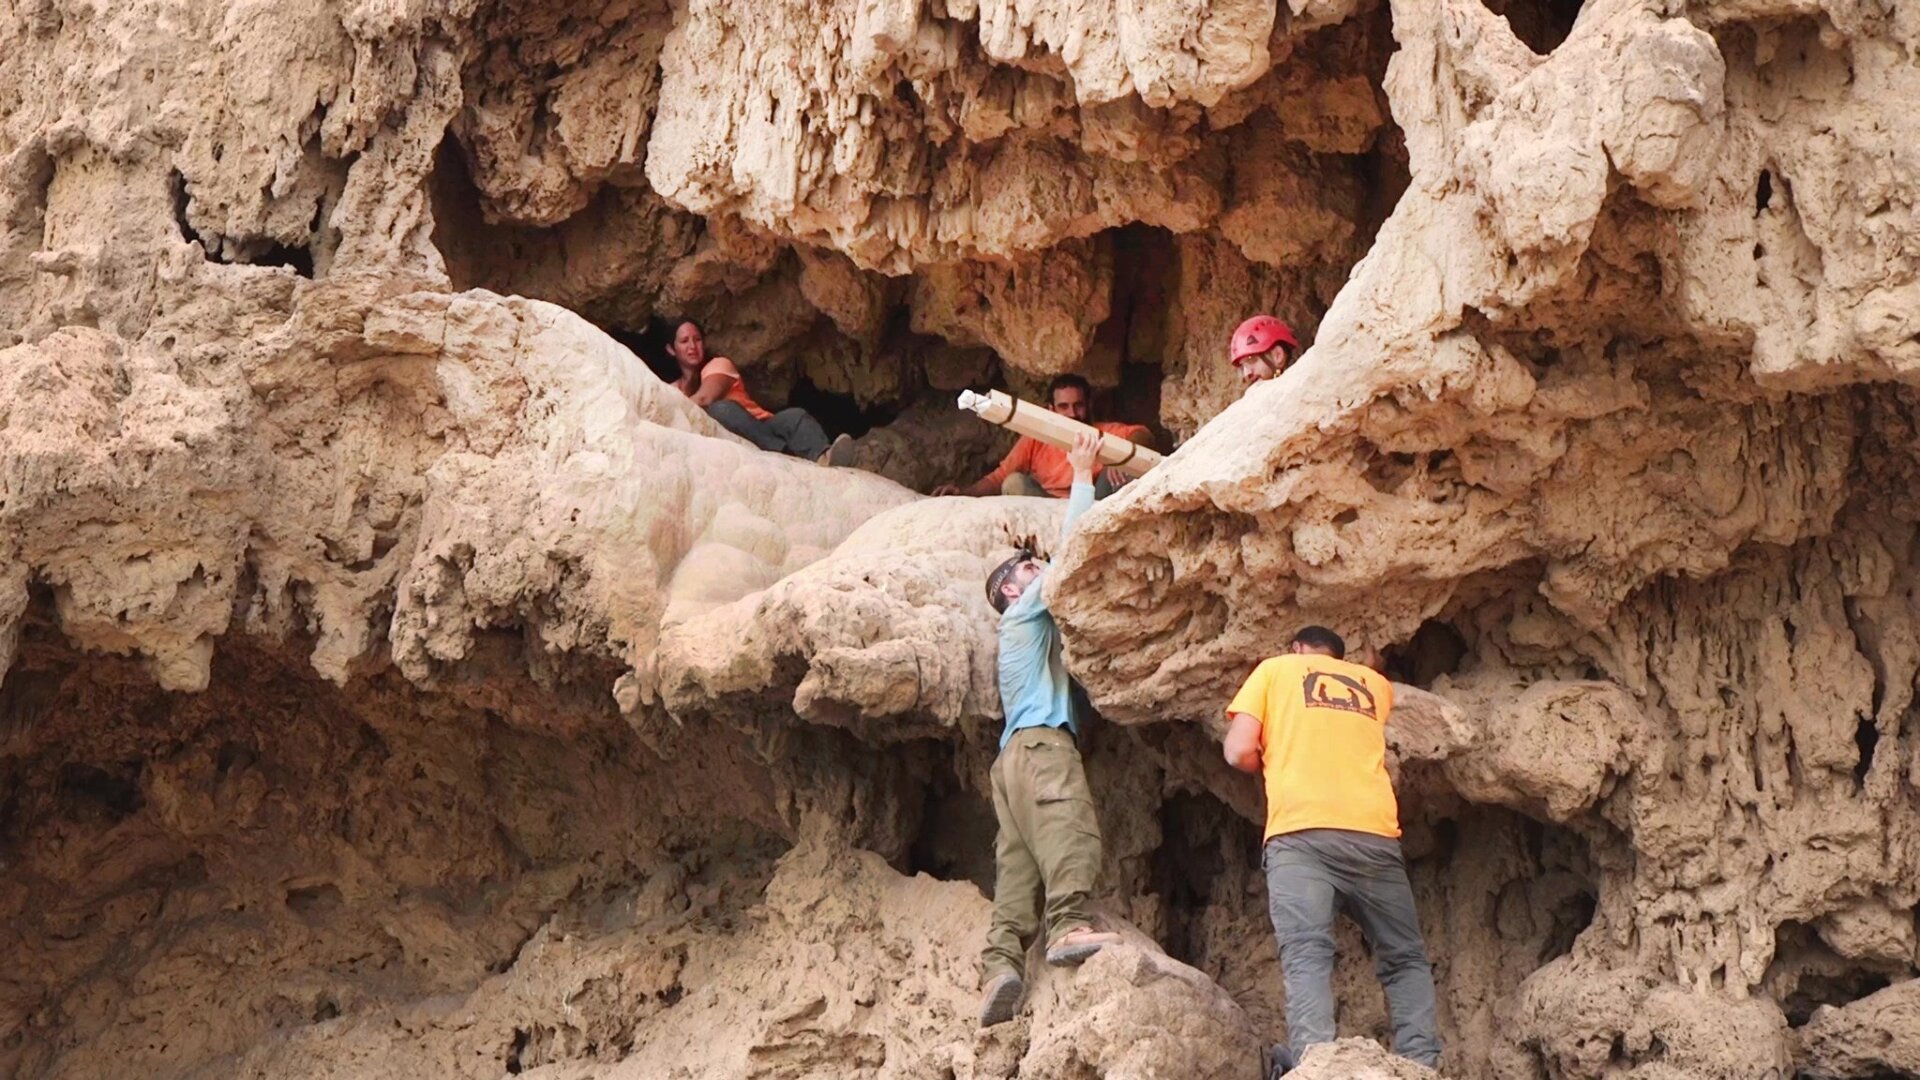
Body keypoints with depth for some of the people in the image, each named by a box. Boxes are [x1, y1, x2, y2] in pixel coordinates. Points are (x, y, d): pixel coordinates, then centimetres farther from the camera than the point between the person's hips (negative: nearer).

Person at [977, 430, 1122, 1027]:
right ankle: (1070, 925, -47)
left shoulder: (1034, 625, 37)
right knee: (1067, 827, -28)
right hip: (1041, 740, -9)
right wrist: (1082, 475, 14)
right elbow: (1071, 542, 8)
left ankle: (1002, 962, -23)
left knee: (1018, 862, -8)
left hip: (1017, 751, 9)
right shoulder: (1025, 610, 13)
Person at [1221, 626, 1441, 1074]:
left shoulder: (1275, 669, 17)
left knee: (1306, 954, -12)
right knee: (1404, 957, 10)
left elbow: (1239, 752, 7)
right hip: (1374, 833, 3)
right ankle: (1419, 1064, -8)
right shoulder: (1376, 683, 27)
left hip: (1300, 831, -2)